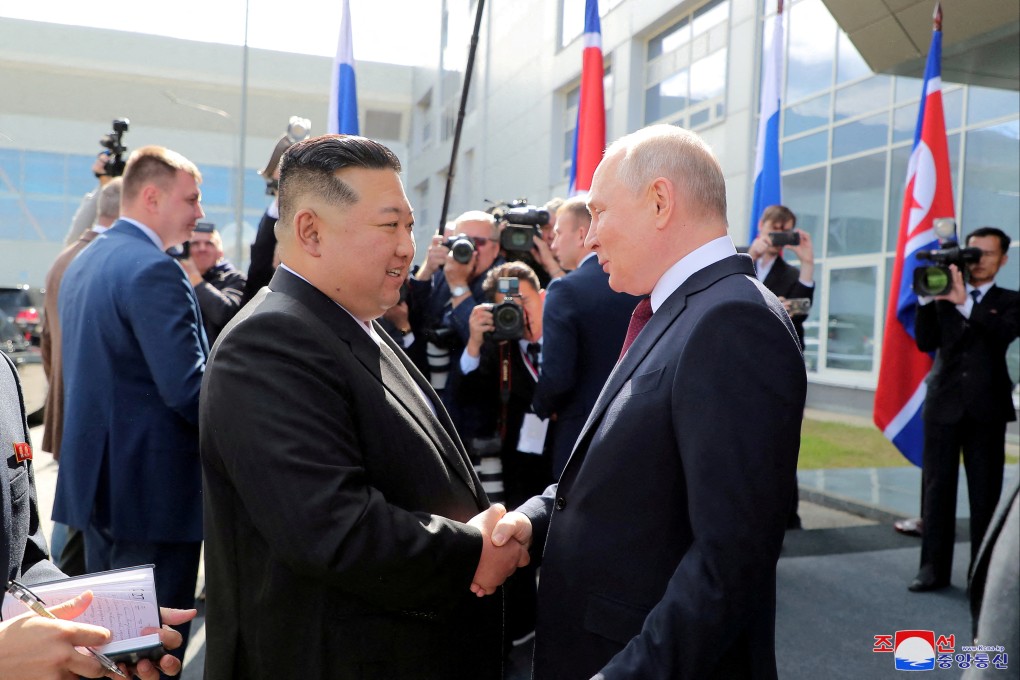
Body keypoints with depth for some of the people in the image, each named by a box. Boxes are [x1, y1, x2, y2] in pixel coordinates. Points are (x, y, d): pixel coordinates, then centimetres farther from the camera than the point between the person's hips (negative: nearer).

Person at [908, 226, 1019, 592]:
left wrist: (964, 302, -27)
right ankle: (934, 568, 10)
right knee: (937, 489, 3)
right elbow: (926, 342, -2)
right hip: (943, 404, 1)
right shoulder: (945, 296, 11)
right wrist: (927, 298, -14)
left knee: (985, 493, 3)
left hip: (986, 409, -1)